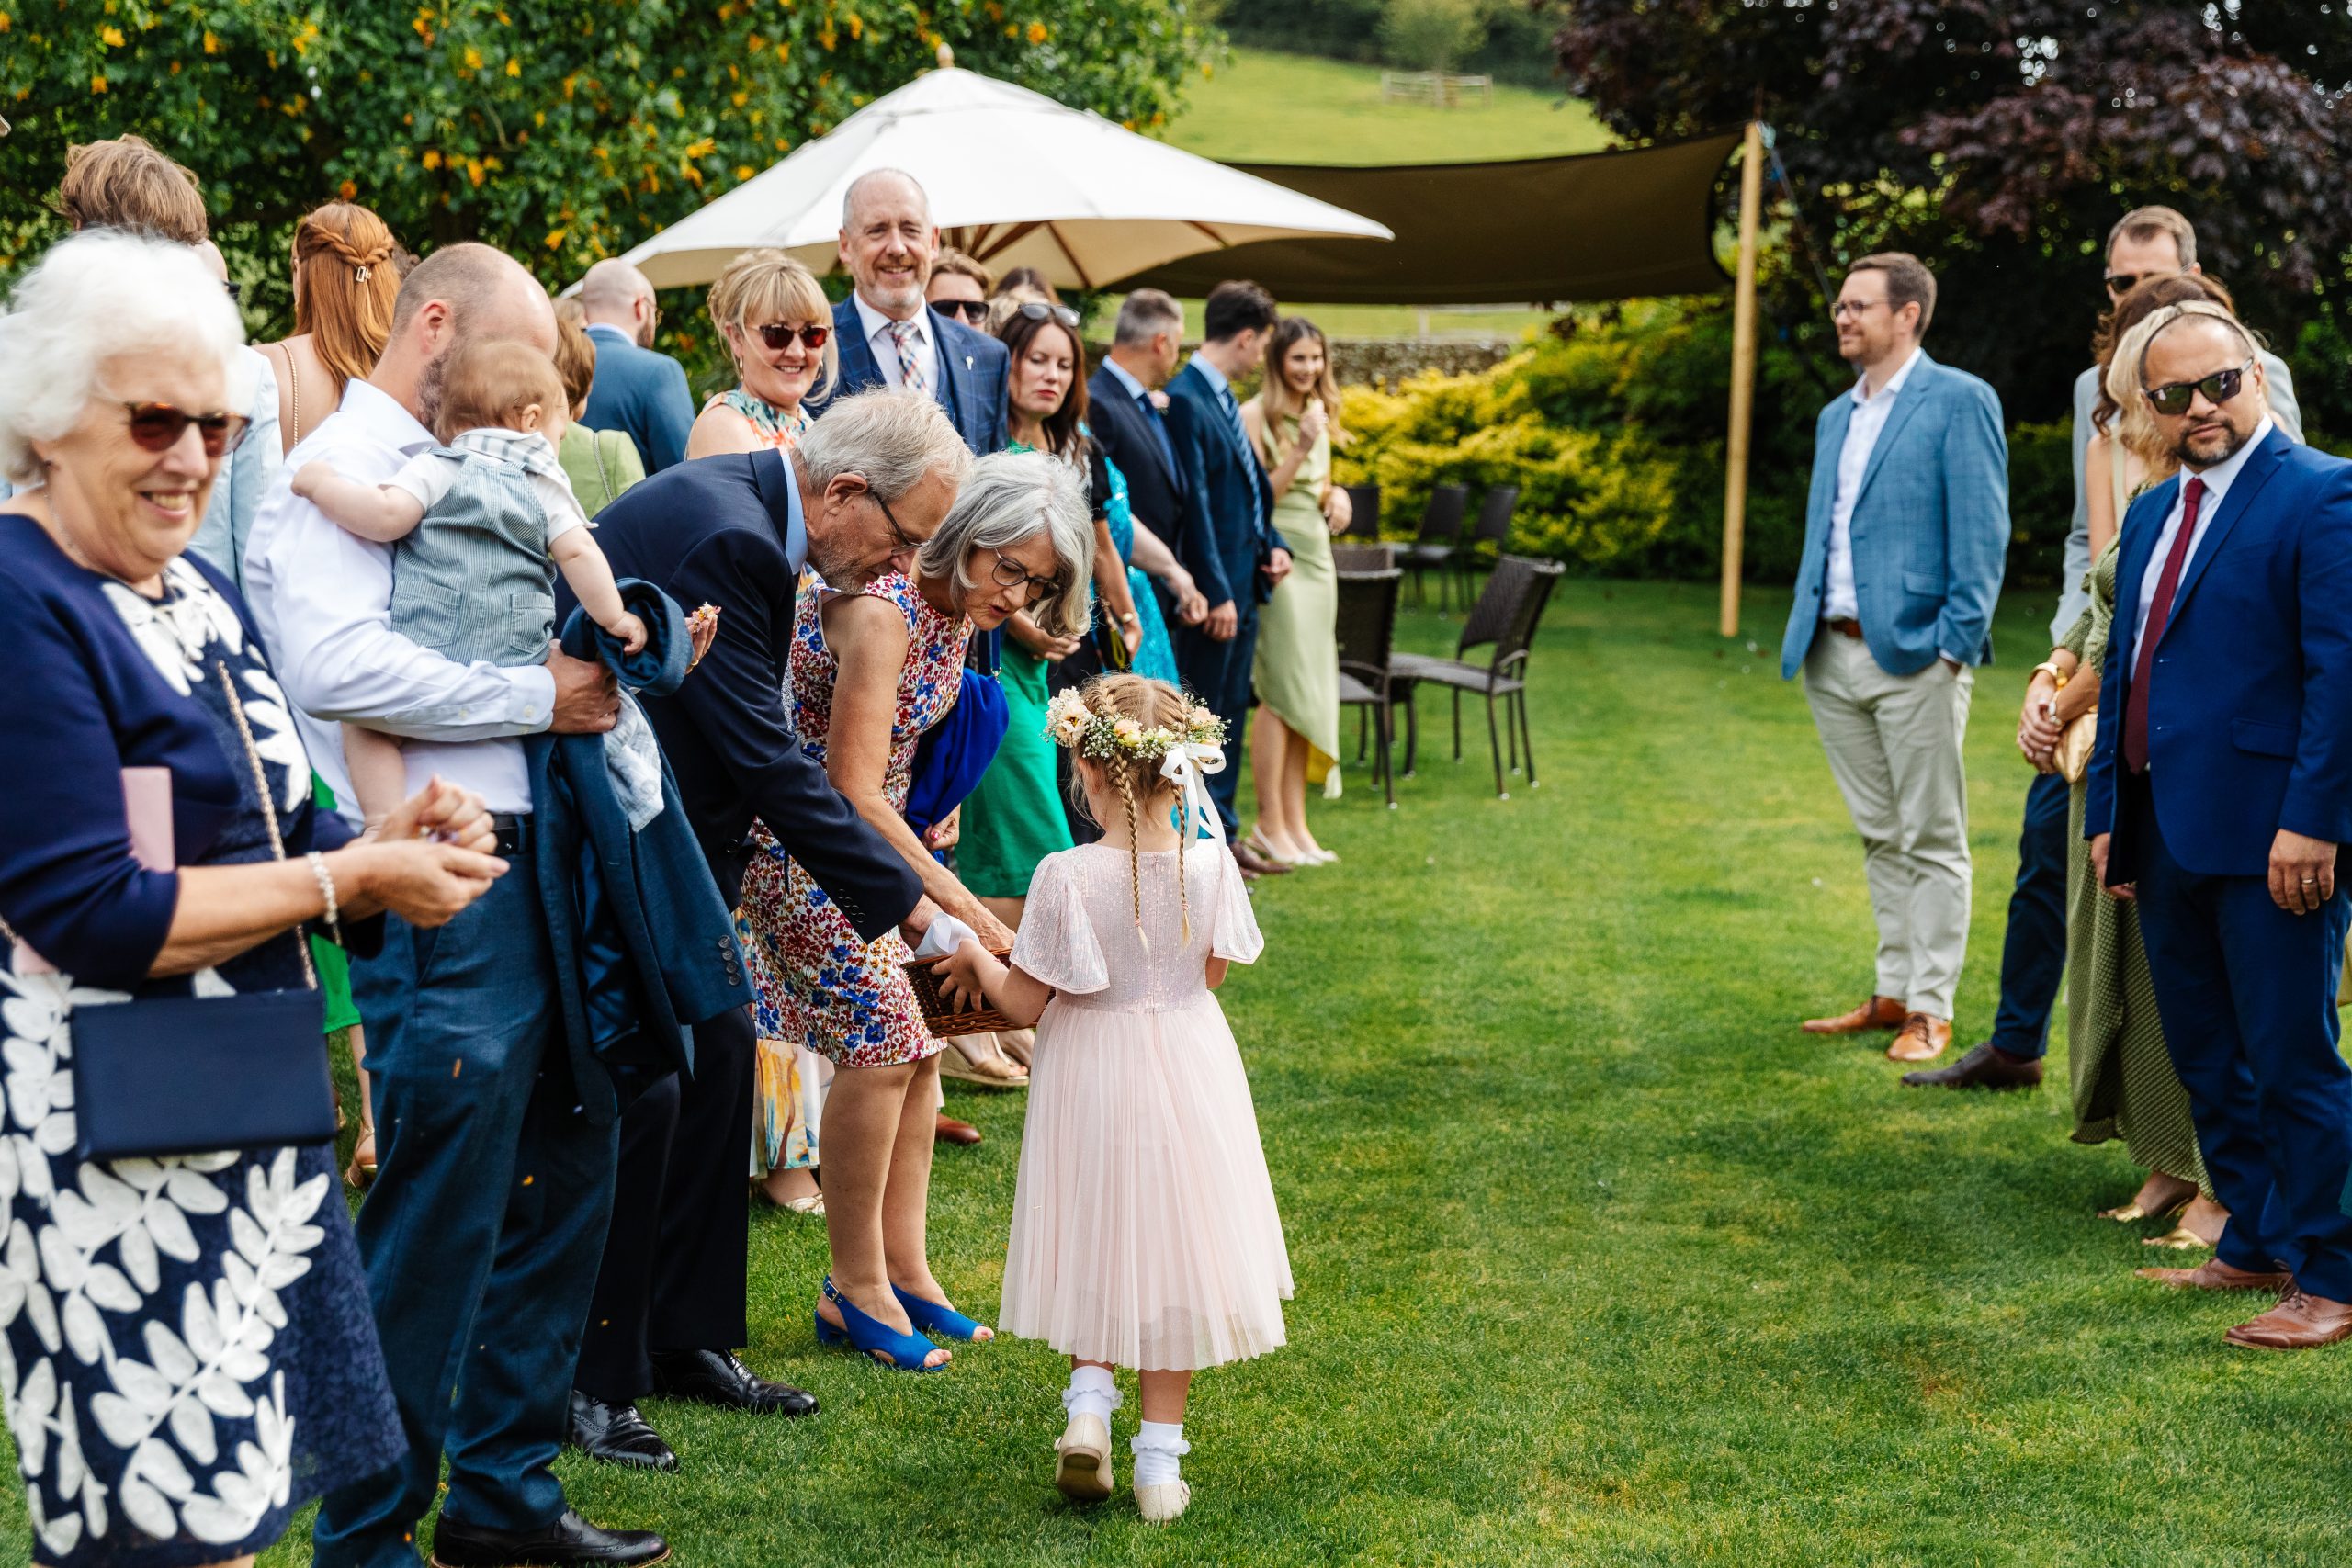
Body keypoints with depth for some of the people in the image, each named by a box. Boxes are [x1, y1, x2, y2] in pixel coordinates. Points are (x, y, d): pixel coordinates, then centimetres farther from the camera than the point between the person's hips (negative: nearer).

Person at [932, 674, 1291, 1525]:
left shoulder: (1068, 877, -20)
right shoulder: (1210, 868, -13)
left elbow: (1025, 1002, -12)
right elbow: (1212, 973, 3)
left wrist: (975, 957, 6)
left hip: (1091, 1077, -2)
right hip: (1187, 1073, 2)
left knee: (1096, 1246, 21)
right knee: (1170, 1255, 12)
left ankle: (1088, 1399, 3)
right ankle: (1160, 1461, 15)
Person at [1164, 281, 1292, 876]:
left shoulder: (1222, 397, 13)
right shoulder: (1185, 399, -17)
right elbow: (1192, 503, -20)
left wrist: (1272, 543, 6)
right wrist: (1215, 592, -20)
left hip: (1242, 581, 10)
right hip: (1214, 587, -10)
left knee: (1230, 711, 15)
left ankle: (1223, 833, 23)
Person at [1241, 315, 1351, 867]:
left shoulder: (1319, 413, 14)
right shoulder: (1256, 416, -9)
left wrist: (1336, 495, 3)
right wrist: (1300, 447, -20)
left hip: (1317, 558, 8)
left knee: (1311, 695, 6)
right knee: (1281, 693, -8)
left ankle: (1295, 822, 11)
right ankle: (1270, 825, -2)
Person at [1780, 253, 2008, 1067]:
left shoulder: (1958, 402, -5)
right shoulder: (1835, 417, 18)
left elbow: (1982, 533, -10)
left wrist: (1955, 642, -16)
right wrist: (1804, 632, 13)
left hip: (1915, 655, -7)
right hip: (1834, 656, 7)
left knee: (1930, 840, -1)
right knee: (1880, 837, 13)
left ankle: (1930, 1008, 4)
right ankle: (1893, 992, 20)